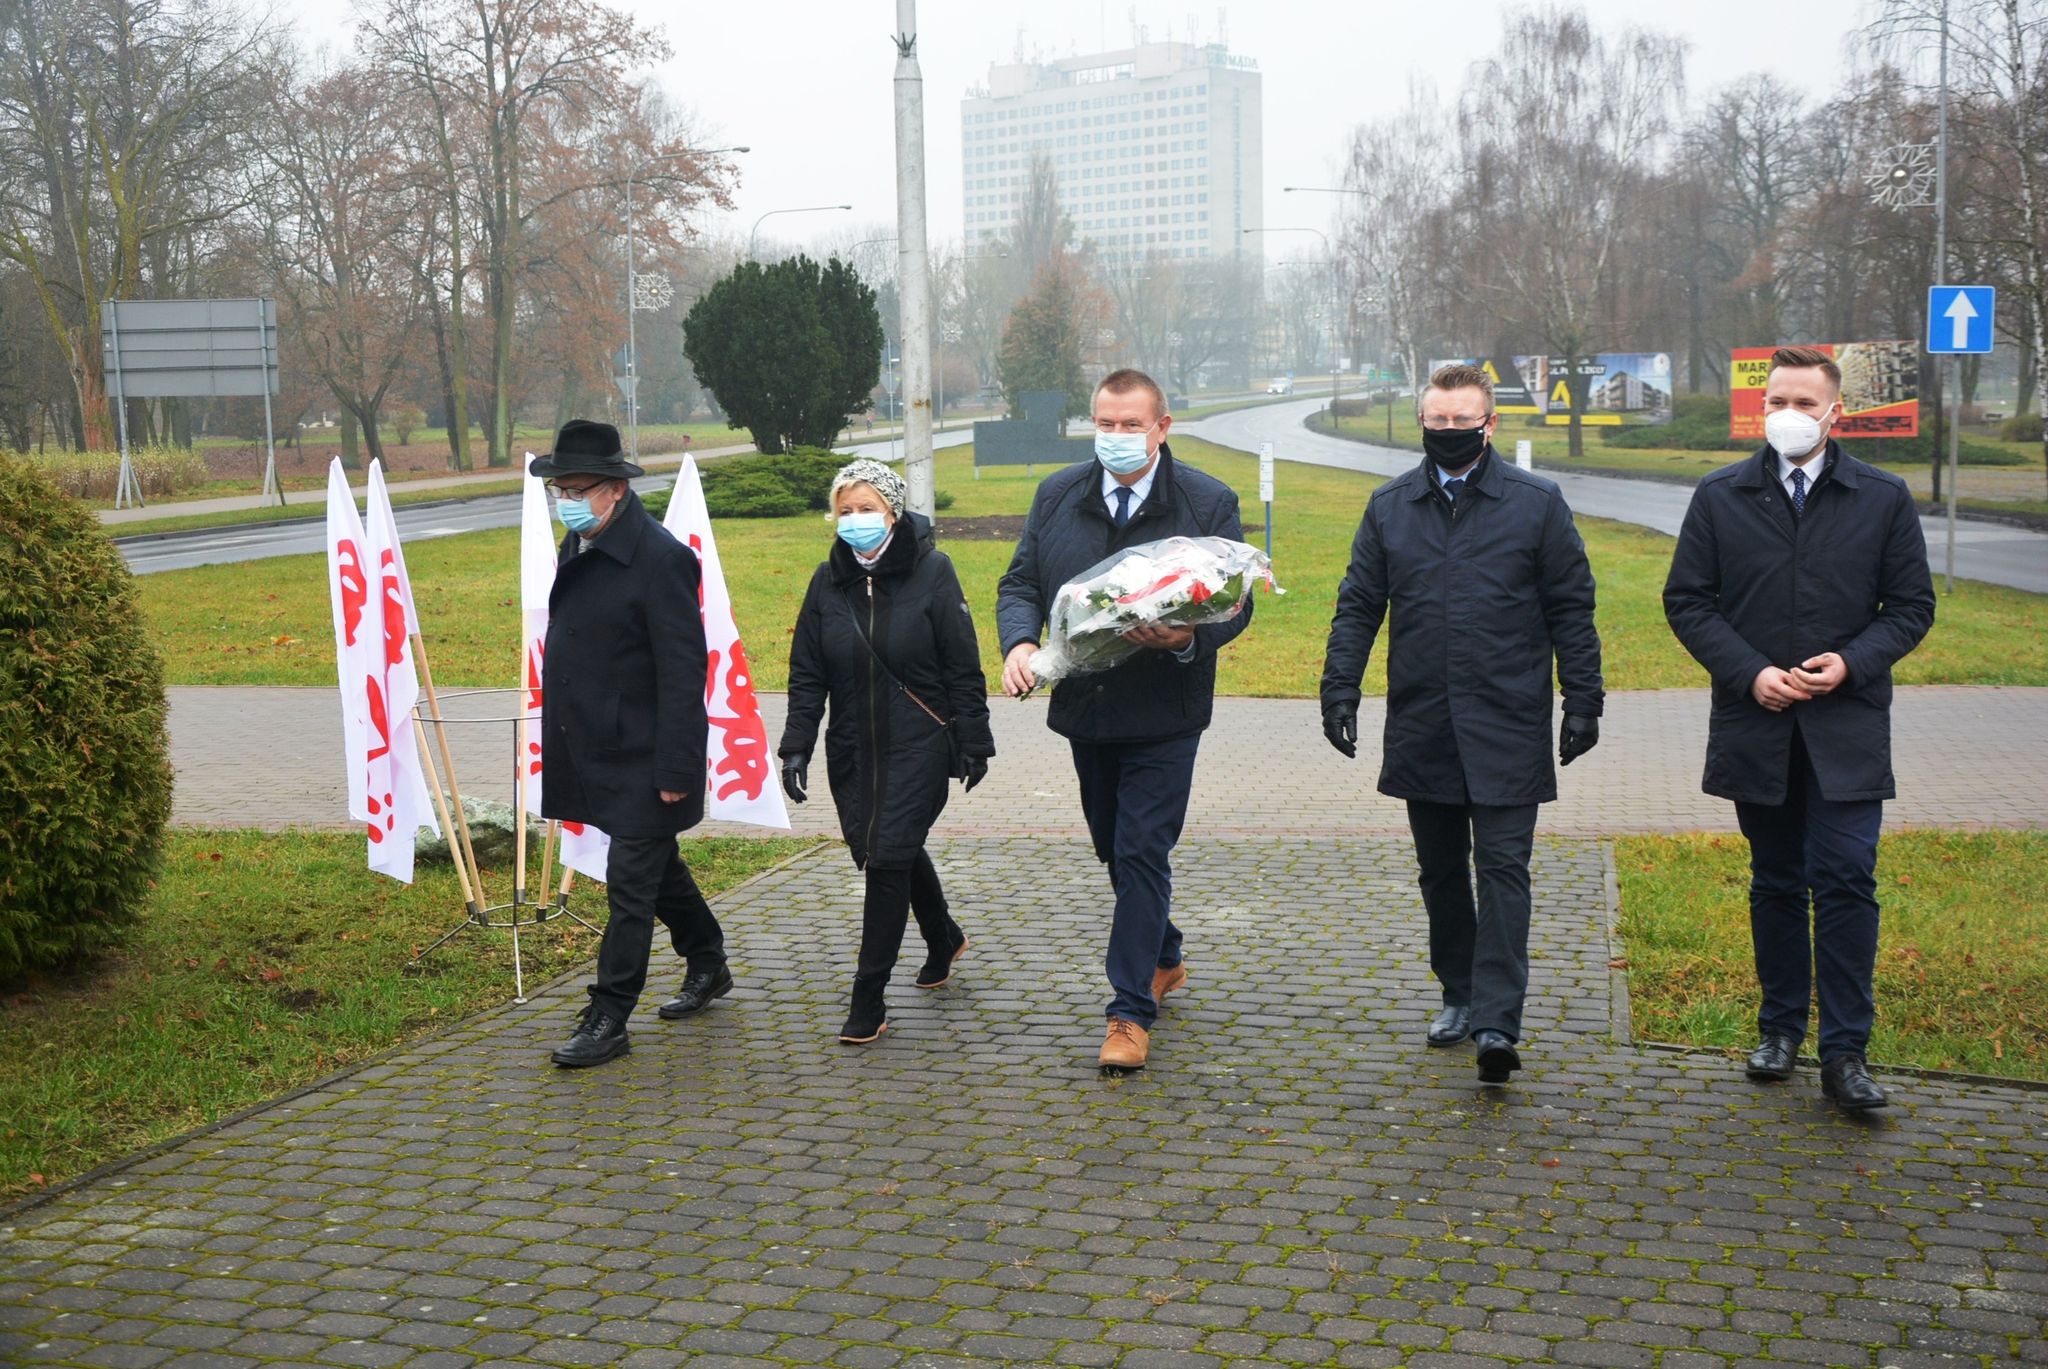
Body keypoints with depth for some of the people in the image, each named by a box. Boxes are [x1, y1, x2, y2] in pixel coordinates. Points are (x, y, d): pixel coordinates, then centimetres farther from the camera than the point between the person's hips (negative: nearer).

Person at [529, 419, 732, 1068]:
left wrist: (675, 769, -21)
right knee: (657, 868, 21)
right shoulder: (578, 545, 7)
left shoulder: (660, 558, -19)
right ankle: (708, 965, 39)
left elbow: (684, 673, -20)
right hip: (599, 750, 9)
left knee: (630, 884, -2)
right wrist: (559, 737, 16)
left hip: (642, 758, -9)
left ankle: (608, 1020, 6)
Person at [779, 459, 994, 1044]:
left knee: (888, 858, -10)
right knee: (885, 851, 14)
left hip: (918, 747, -5)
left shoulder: (931, 571, -8)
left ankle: (869, 1000, -1)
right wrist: (796, 747, -1)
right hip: (852, 752, 5)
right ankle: (944, 937, 43)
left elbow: (963, 668, -5)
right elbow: (806, 674, 7)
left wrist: (973, 744, -5)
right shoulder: (829, 580, 4)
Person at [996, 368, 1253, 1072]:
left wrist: (1189, 637, -27)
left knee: (1142, 855, -7)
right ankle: (1164, 959, 40)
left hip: (1163, 716, -5)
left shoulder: (1208, 502, -6)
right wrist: (1019, 642, -15)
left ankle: (1131, 1010, 1)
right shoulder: (1057, 496, 4)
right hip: (1085, 708, 5)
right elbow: (1020, 584, 6)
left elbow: (1235, 603, -5)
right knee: (1114, 851, 17)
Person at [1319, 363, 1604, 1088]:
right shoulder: (1390, 506, 8)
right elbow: (1358, 606, 10)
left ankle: (1497, 1021, -7)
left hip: (1507, 727, -3)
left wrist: (1582, 700, -2)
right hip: (1420, 726, 3)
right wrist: (1340, 689, 2)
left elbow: (1571, 608, 3)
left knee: (1502, 867, -7)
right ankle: (1459, 994, 26)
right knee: (1440, 870, 12)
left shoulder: (1536, 502, 1)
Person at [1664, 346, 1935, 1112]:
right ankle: (1780, 1027, 26)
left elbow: (1911, 605, 4)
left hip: (1847, 728, -1)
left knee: (1846, 883, -7)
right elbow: (1687, 601, 2)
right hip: (1756, 724, 2)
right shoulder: (1720, 498, 4)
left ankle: (1845, 1052, -1)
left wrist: (1852, 662, -13)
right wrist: (1751, 673, -11)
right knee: (1775, 883, 13)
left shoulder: (1883, 499, 2)